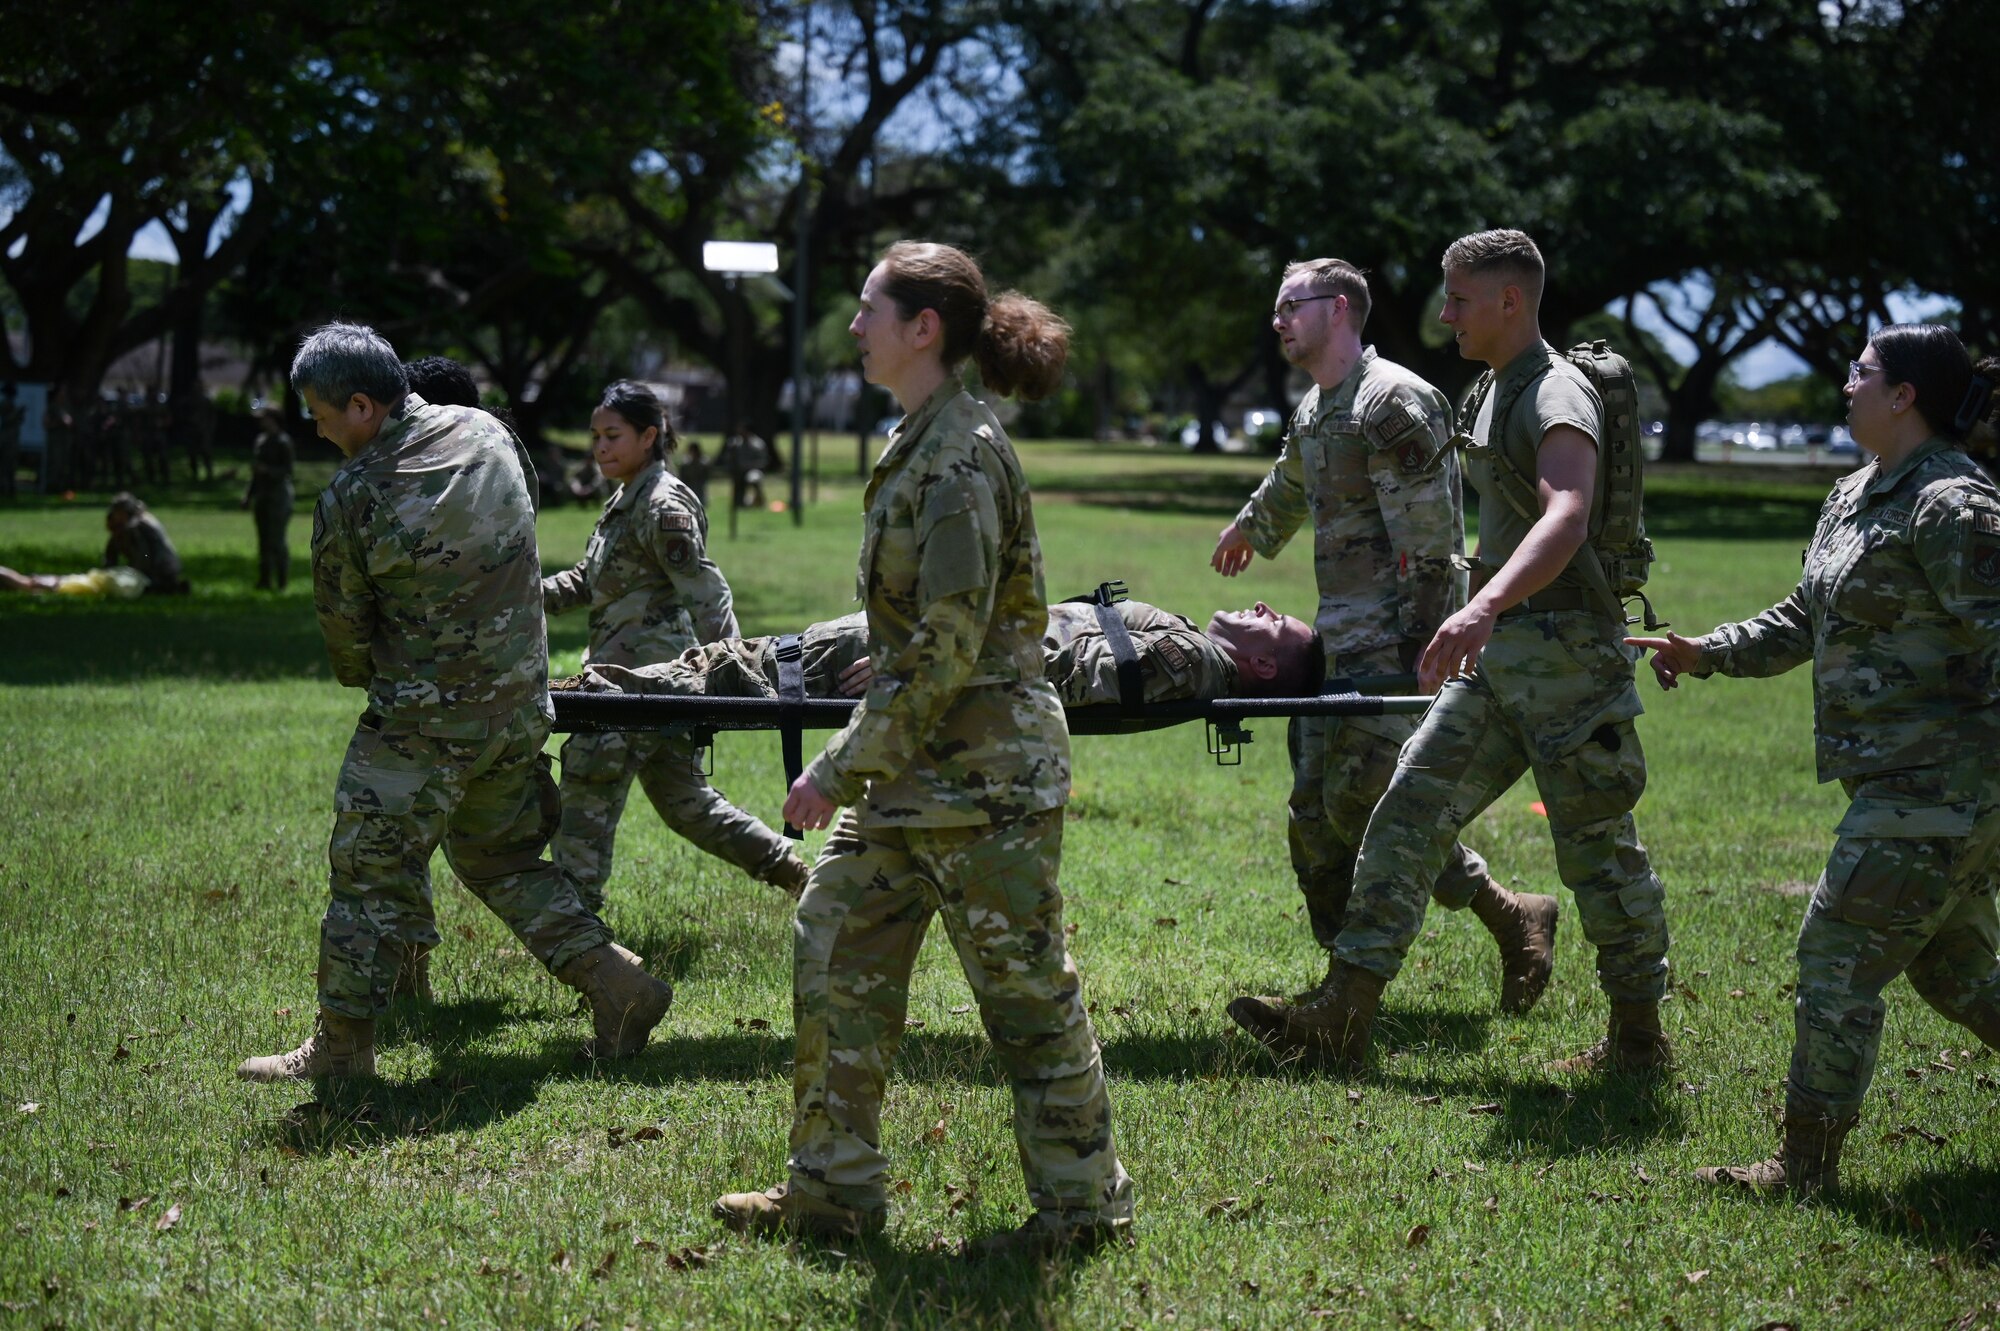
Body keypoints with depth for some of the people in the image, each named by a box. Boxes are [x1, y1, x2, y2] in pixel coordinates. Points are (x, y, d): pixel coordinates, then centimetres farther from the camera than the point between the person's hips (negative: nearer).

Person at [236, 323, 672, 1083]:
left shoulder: (350, 499, -17)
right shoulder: (488, 435, 0)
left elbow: (343, 622, -3)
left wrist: (367, 679, 18)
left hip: (423, 722, -6)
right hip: (521, 701, 7)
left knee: (371, 872, 6)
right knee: (503, 859, 21)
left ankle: (341, 1044, 14)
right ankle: (615, 983, 14)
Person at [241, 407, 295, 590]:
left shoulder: (283, 442, -9)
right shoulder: (261, 440, 14)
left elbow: (286, 470, -13)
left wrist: (266, 470, -26)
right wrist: (249, 495, 19)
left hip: (278, 494, -8)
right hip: (262, 495, 8)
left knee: (276, 541, -9)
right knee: (263, 540, 8)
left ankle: (281, 583, -5)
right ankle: (264, 580, 11)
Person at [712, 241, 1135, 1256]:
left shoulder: (960, 458, -19)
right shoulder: (922, 443, 12)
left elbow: (945, 651, -23)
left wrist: (838, 771, -18)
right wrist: (857, 766, 20)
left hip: (984, 772, -10)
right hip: (915, 772, 10)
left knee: (1025, 991, 1)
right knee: (835, 954, 12)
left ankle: (1082, 1203, 13)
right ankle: (835, 1187, 21)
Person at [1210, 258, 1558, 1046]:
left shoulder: (1395, 402, -12)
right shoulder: (1314, 411, 17)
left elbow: (1430, 542, -18)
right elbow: (1290, 486, 41)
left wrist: (1419, 649, -22)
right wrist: (1248, 532, 60)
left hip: (1394, 641, -9)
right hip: (1341, 642, 9)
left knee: (1361, 801, -12)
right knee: (1316, 813, 5)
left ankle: (1510, 916, 3)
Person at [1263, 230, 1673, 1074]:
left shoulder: (1558, 394, -17)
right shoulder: (1498, 393, 14)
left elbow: (1566, 521, -36)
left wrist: (1483, 608, -50)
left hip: (1566, 655, -9)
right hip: (1498, 657, 9)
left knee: (1598, 851, 1)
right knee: (1410, 811, 2)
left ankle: (1639, 1037, 16)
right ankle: (1344, 1018, 2)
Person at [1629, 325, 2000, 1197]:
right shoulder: (1857, 496, 14)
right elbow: (1803, 623, 24)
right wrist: (1707, 653, 15)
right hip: (1907, 783, 10)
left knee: (1839, 960, -5)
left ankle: (1806, 1167, 4)